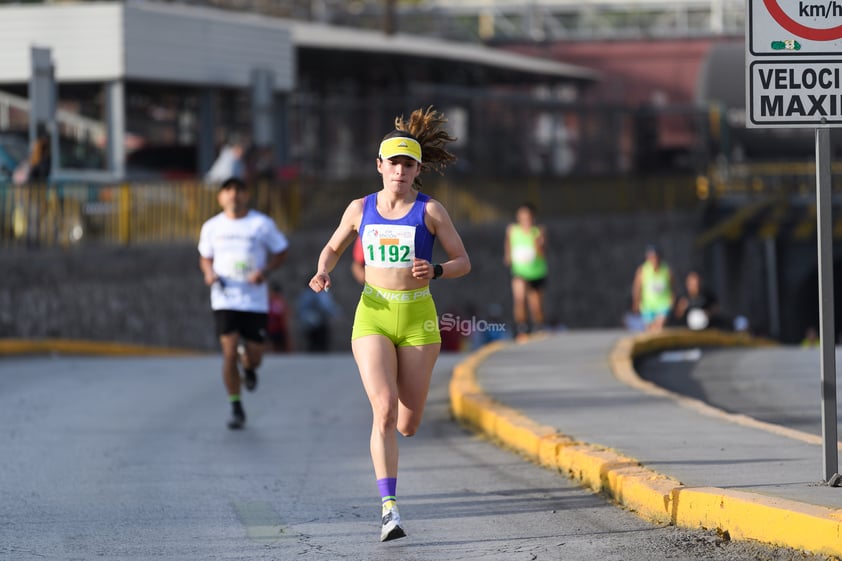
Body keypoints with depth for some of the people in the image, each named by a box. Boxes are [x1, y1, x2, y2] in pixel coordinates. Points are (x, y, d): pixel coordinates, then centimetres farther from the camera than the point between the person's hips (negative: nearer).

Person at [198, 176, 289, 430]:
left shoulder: (262, 224, -2)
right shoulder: (212, 227, 4)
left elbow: (280, 252, 6)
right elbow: (205, 257, 17)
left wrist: (265, 271, -13)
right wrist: (209, 273, -6)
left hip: (255, 301, 0)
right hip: (225, 301, 0)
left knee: (254, 357, 3)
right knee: (229, 353, -11)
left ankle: (248, 367, 42)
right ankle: (236, 408, 1)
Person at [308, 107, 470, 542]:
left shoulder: (430, 210, -1)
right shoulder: (361, 208, 6)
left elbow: (463, 262, 3)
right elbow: (333, 248, 21)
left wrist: (435, 271, -18)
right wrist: (322, 273, -1)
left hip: (418, 319, 0)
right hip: (373, 316, 0)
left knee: (408, 423, 5)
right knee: (384, 409, -19)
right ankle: (389, 507, -21)